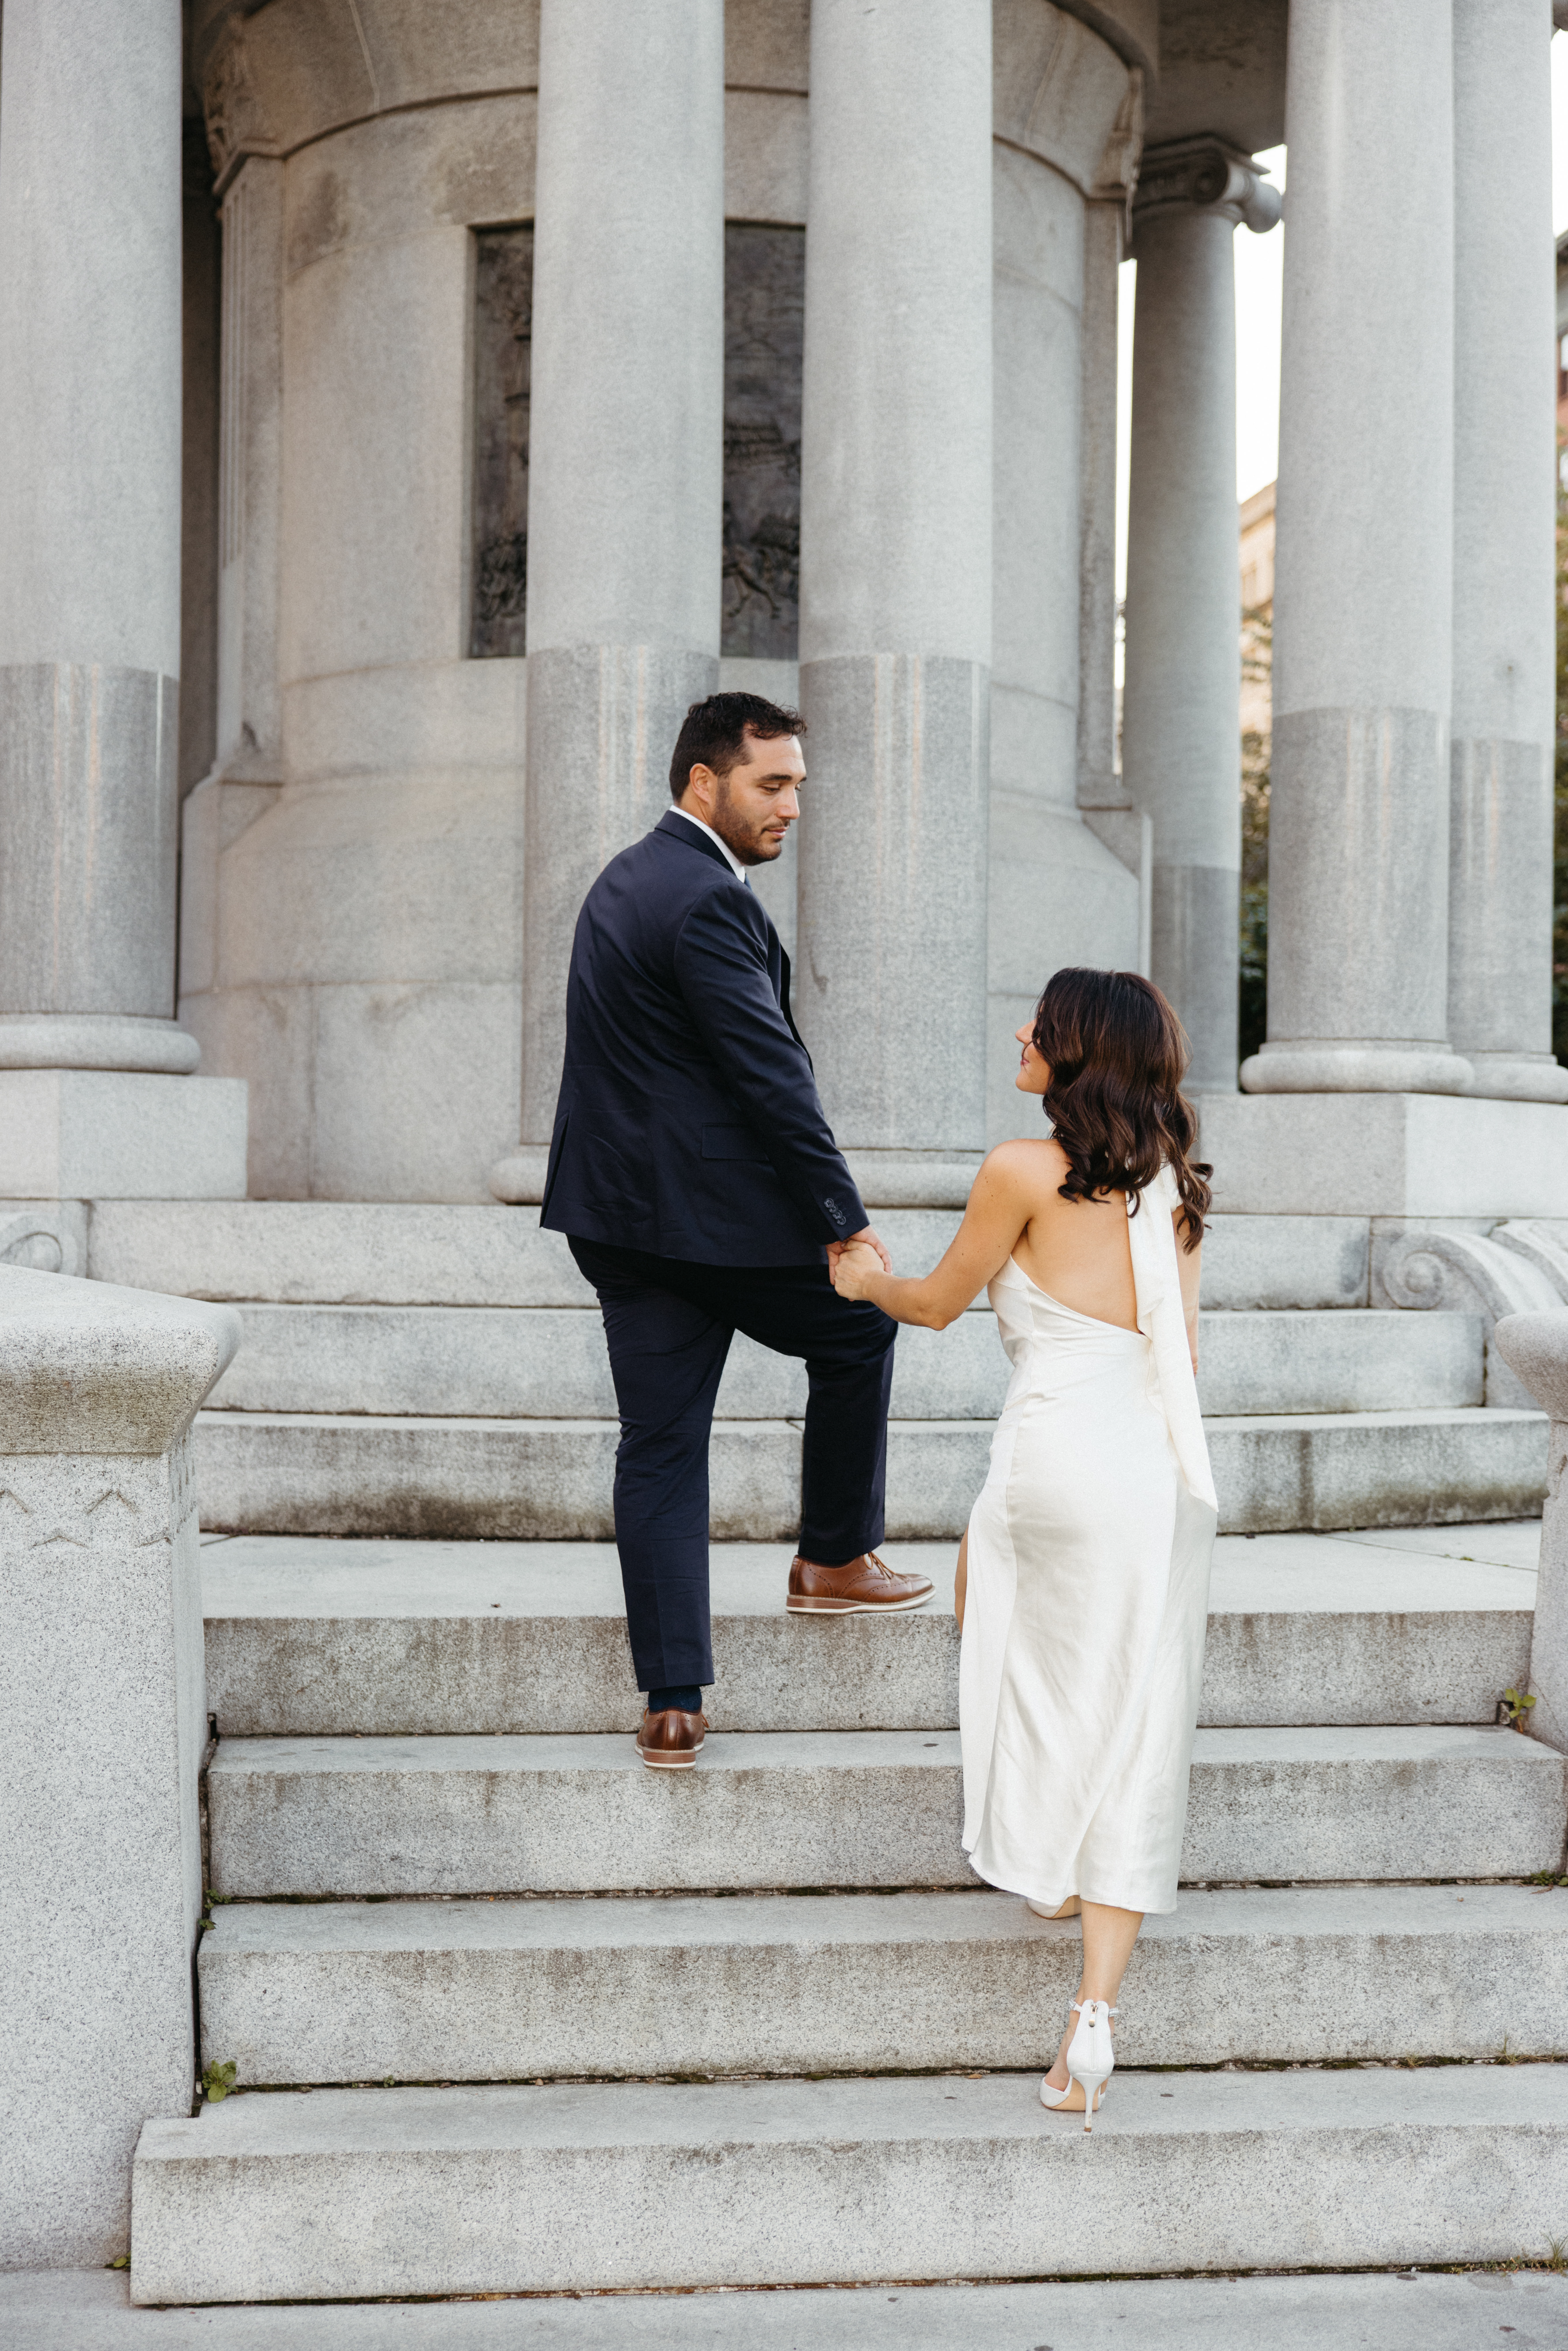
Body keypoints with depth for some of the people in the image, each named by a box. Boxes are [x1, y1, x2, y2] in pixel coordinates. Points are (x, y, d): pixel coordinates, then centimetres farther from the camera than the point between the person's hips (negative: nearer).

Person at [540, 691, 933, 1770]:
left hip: (620, 1215, 9)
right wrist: (847, 1219, -17)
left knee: (659, 1450, 7)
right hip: (716, 1217, -9)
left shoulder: (629, 877, 15)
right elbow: (770, 1072, -20)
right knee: (861, 1328, 16)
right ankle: (837, 1561, 27)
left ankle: (673, 1706, 9)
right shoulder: (706, 899, -16)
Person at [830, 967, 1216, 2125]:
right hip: (1173, 1478, 5)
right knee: (1132, 1748, 6)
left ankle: (1046, 1865, 30)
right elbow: (1183, 1354, 16)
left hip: (1060, 1456, -5)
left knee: (981, 1577, 28)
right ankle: (1094, 2015, 1)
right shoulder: (1174, 1185, 14)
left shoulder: (1024, 1171, -4)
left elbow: (940, 1302, 9)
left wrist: (867, 1281, 29)